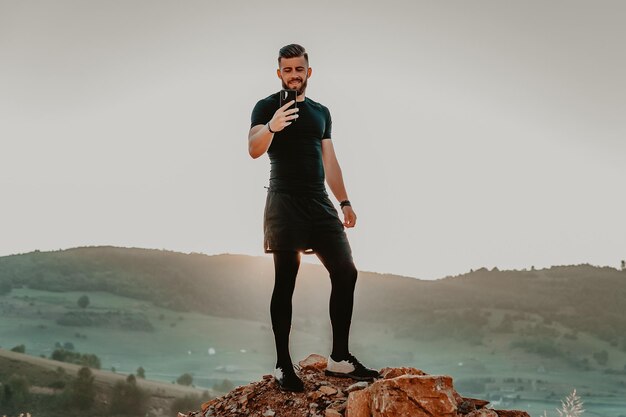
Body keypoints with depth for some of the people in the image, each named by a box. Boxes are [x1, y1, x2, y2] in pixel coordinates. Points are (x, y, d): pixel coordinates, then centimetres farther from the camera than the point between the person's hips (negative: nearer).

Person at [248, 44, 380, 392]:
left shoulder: (321, 112, 19)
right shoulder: (267, 107, 2)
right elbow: (254, 150, -14)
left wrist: (345, 202, 14)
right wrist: (271, 127, -35)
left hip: (320, 203, 6)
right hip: (285, 202, -6)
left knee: (346, 272, 0)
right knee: (286, 282, -7)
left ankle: (340, 359, 8)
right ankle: (283, 366, -2)